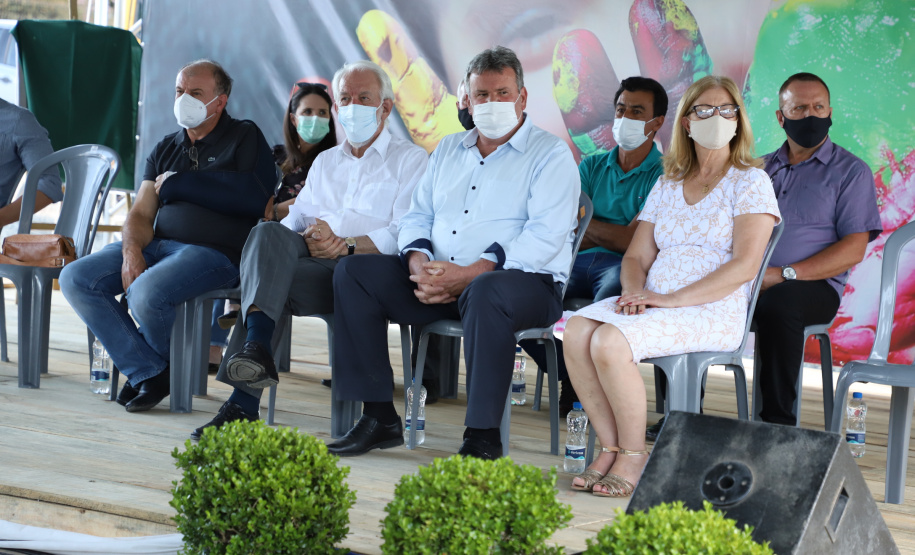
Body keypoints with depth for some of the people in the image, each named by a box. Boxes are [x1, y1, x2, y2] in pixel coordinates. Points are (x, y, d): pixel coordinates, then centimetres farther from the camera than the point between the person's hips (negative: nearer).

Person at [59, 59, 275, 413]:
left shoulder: (245, 138, 3)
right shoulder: (165, 150, 21)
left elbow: (255, 199, -15)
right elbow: (141, 213, 12)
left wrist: (176, 183, -5)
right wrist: (132, 251, -13)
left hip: (215, 250, -7)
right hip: (158, 244, 7)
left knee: (146, 293, -34)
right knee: (76, 278, -11)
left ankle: (166, 363, 0)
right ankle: (148, 372, -11)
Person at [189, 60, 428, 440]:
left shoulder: (410, 160, 15)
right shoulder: (325, 162, 33)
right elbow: (294, 220, 18)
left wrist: (347, 245, -16)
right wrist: (308, 240, -7)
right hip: (311, 264, 4)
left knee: (281, 282, -33)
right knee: (270, 234, -31)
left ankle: (244, 403, -40)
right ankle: (256, 348, -44)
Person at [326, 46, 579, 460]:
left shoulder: (550, 155, 0)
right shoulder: (447, 151, 21)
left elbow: (544, 236, -14)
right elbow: (418, 216, 19)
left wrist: (467, 275, -22)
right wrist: (419, 262, -7)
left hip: (525, 282, -6)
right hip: (438, 282, 6)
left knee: (485, 291, -41)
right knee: (353, 273, -9)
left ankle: (483, 437, -34)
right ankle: (379, 419, -10)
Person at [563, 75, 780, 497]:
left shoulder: (750, 182, 1)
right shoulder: (668, 184, 20)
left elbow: (744, 265, -11)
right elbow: (637, 255, 18)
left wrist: (671, 298, -17)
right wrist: (634, 290, -7)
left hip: (713, 311, -6)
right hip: (653, 303, 6)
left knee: (610, 341, -30)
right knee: (576, 331, -23)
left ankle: (634, 455, -14)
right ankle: (610, 448, -16)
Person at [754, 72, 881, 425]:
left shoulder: (850, 171, 7)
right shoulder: (761, 169, 23)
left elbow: (853, 250, -3)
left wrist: (784, 274, -14)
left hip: (814, 285, -4)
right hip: (746, 282, 4)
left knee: (777, 303, -39)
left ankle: (777, 422, -33)